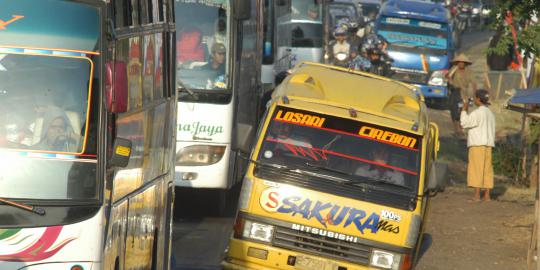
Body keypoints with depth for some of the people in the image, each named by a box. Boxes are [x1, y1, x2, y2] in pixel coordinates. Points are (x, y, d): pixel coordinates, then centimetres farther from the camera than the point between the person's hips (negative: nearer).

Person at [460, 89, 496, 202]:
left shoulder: (477, 113, -12)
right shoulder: (490, 113, 16)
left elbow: (464, 123, -10)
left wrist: (464, 110, 1)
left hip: (478, 144, -8)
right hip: (488, 145, 8)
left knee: (476, 169, -8)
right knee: (486, 170, 7)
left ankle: (476, 195, -12)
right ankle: (487, 195, 6)